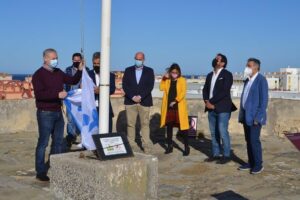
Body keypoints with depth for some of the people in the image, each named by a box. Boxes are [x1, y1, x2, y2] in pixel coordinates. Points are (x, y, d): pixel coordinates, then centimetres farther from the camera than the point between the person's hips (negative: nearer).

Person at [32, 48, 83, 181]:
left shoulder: (58, 73, 11)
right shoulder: (38, 74, -11)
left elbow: (73, 81, 15)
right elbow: (39, 94, -21)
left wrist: (80, 71, -1)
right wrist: (57, 94, -27)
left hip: (58, 112, 8)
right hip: (45, 113, -8)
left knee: (58, 142, 13)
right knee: (43, 143, -2)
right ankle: (41, 172, 6)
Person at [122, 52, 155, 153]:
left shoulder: (149, 71, 7)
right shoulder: (128, 70, 10)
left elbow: (150, 86, -2)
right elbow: (125, 85, 2)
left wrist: (140, 96, -12)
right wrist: (132, 97, -10)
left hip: (144, 101, -1)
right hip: (130, 101, 1)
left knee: (145, 124, -1)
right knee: (130, 124, 1)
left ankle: (146, 146, 1)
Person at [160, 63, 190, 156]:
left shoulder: (182, 80, 0)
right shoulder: (167, 80, 11)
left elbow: (183, 93, -10)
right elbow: (161, 88, -3)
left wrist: (175, 101, -18)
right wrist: (164, 78, -9)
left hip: (179, 107, -4)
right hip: (168, 107, 4)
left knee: (183, 127, -4)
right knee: (169, 126, 9)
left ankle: (186, 147, 4)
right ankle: (170, 146, 19)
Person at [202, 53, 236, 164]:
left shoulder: (227, 74, -5)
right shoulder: (210, 75, 16)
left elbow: (224, 91, -15)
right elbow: (205, 89, 14)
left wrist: (211, 102, -14)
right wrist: (206, 101, -5)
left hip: (222, 108, -6)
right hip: (211, 108, 6)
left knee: (222, 132, -6)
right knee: (214, 133, 9)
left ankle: (226, 156, 4)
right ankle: (216, 154, 17)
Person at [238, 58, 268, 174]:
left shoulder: (261, 80, -10)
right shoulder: (248, 80, 15)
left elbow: (264, 99, -14)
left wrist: (258, 117, -18)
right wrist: (242, 115, 13)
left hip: (254, 116, -8)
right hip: (246, 116, 8)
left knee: (254, 140, -7)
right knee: (248, 140, 10)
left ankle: (258, 165, 4)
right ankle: (251, 163, 17)